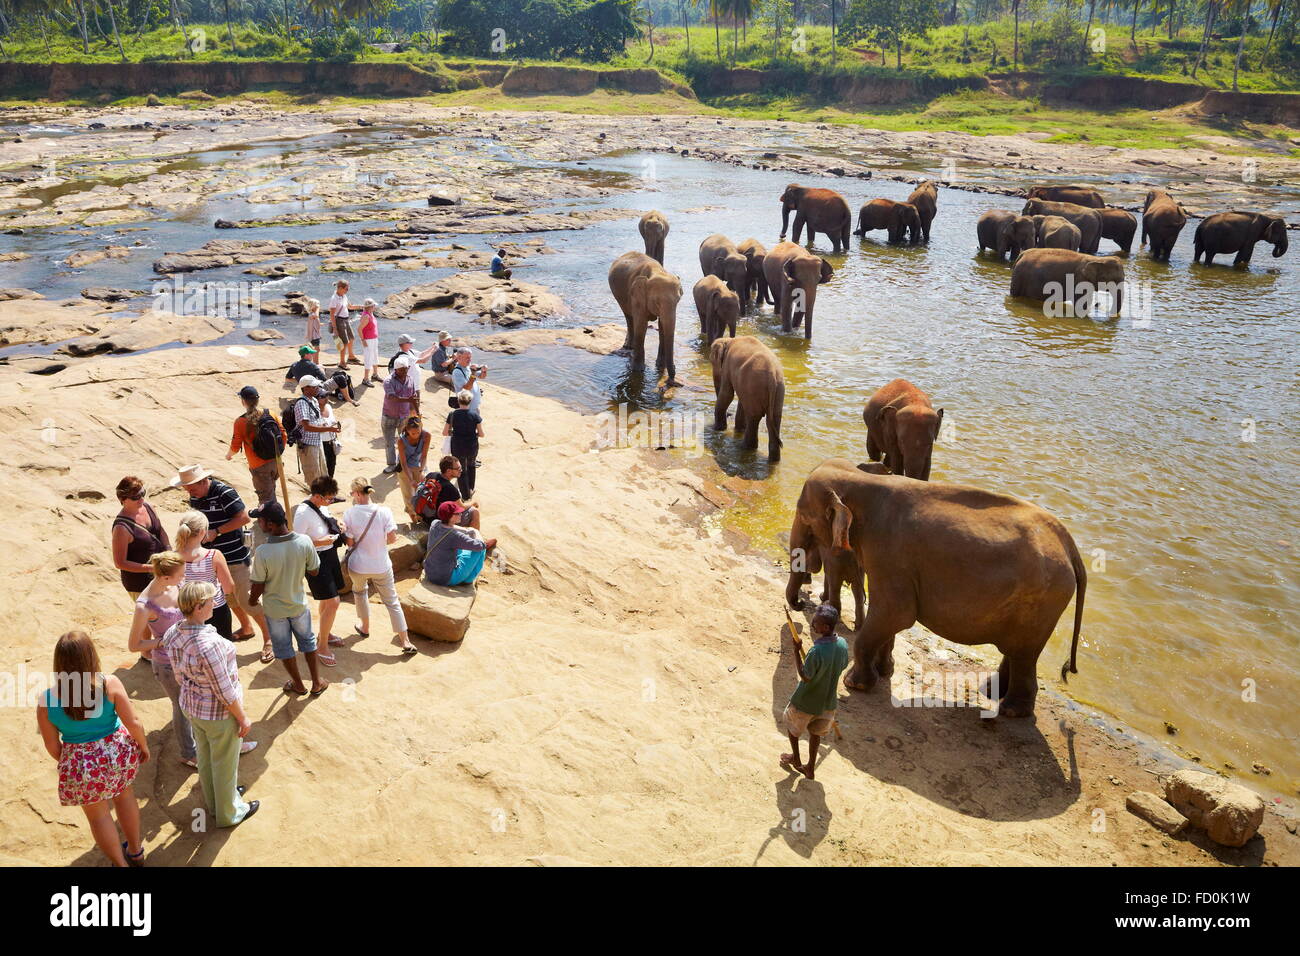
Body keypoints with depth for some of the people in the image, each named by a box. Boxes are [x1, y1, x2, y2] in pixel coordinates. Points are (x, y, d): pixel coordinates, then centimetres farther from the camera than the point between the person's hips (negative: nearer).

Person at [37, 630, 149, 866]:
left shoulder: (46, 701, -17)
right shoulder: (110, 685, -21)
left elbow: (52, 746, -6)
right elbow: (133, 723, -15)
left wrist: (66, 764, 14)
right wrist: (144, 746, 4)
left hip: (81, 764, -1)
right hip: (117, 753, 1)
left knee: (98, 815, 23)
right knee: (124, 794, 30)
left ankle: (120, 863, 40)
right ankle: (136, 851, 48)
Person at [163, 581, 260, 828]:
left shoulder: (172, 634, -12)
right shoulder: (209, 644, -37)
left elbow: (180, 675, 4)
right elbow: (224, 691, -27)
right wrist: (243, 718, -14)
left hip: (190, 706, 8)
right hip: (218, 714, -7)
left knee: (205, 756, 29)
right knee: (224, 763, 17)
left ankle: (214, 800, 53)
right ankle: (229, 812, 39)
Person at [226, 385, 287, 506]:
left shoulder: (240, 422, -14)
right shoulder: (270, 414, -3)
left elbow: (235, 446, -7)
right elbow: (284, 436, 2)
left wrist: (228, 455, 15)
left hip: (259, 466, -4)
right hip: (275, 462, 4)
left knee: (266, 497, 5)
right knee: (270, 491, 24)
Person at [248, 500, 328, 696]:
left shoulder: (263, 553, -31)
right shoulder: (305, 542, -23)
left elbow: (258, 587, -18)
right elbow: (314, 571, -9)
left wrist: (253, 600, 3)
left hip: (274, 608, -2)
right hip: (299, 604, 2)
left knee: (284, 647, 22)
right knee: (308, 641, 25)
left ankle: (298, 684, 39)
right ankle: (317, 683, 36)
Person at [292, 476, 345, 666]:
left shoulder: (322, 506, -1)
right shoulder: (303, 513, -26)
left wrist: (336, 529, 0)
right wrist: (320, 542, -27)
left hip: (330, 556, 8)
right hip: (317, 560, -8)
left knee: (326, 600, 24)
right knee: (332, 602, -7)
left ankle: (325, 634, 45)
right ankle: (321, 647, 8)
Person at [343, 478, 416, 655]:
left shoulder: (349, 513, -15)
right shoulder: (384, 511, -14)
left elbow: (350, 543, -10)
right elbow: (392, 538, -13)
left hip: (358, 566, 0)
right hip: (381, 566, 0)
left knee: (359, 591, 31)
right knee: (392, 601, 10)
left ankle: (365, 627, 46)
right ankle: (405, 641, 11)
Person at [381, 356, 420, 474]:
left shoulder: (411, 380, -1)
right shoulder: (389, 381, -18)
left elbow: (414, 397, 11)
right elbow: (392, 397, -34)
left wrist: (417, 412, 12)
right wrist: (407, 399, -48)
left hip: (405, 416, 3)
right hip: (389, 417, -3)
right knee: (389, 442, 8)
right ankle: (392, 464, 23)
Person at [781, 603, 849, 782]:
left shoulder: (817, 652, -36)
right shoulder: (843, 644, -15)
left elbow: (805, 676, -24)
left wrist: (796, 651, -25)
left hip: (806, 703, -5)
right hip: (828, 701, 5)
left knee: (791, 723, 24)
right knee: (815, 732, 27)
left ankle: (796, 759, 40)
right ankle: (810, 768, 37)